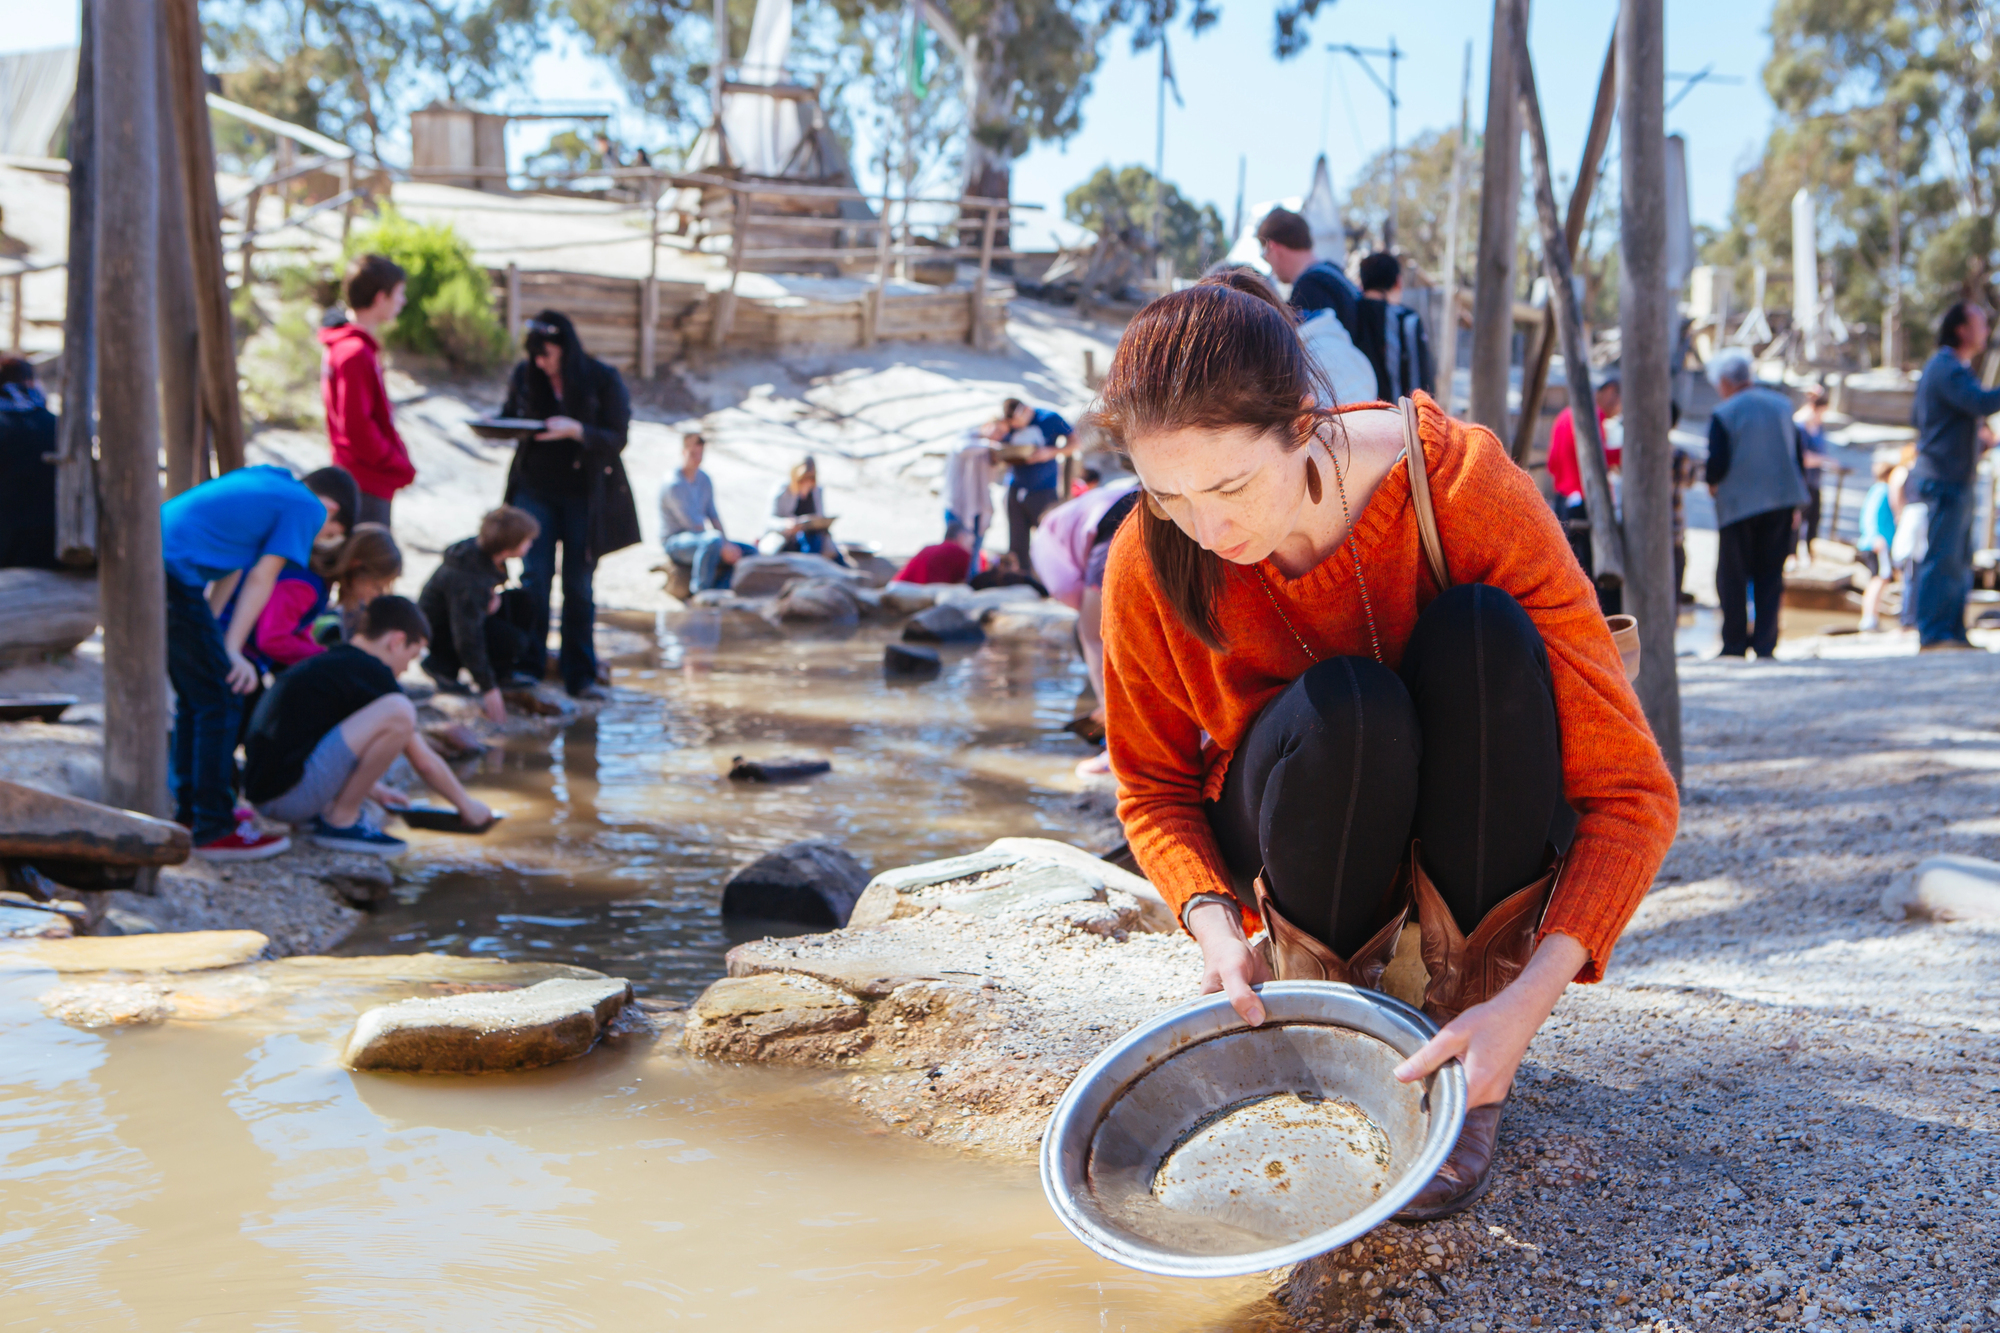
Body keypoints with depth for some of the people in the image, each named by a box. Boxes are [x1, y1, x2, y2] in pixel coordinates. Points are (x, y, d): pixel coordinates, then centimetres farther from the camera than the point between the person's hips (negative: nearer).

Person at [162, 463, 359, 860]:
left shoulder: (264, 481, 26)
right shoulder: (307, 507, 1)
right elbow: (260, 579, -6)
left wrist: (210, 634, 20)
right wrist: (231, 650, -6)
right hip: (175, 576, -9)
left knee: (193, 697, 19)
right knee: (221, 702, -2)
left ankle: (190, 812, 29)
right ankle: (214, 830, 2)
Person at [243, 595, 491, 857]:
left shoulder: (325, 662, 21)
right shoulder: (370, 671, -6)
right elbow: (424, 762, -1)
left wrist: (376, 790, 50)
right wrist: (467, 805, 13)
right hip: (289, 795, -10)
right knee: (399, 711, -20)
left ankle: (320, 811, 11)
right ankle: (340, 820, -6)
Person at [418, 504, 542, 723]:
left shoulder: (479, 547, -12)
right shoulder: (468, 582, -37)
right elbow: (468, 638, -35)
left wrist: (493, 593, -7)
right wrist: (488, 689, -32)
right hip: (438, 629, -9)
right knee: (513, 643, -24)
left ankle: (502, 672, 7)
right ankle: (442, 665, -6)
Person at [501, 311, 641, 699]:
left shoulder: (603, 380, -7)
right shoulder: (524, 376, 1)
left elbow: (616, 439, -12)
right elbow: (511, 418, 12)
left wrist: (575, 430, -27)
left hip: (584, 494, -2)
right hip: (535, 488, 2)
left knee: (579, 585, 4)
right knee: (534, 579, -4)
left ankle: (580, 675, 11)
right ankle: (528, 666, 3)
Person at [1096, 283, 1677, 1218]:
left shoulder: (1464, 486, -28)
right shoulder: (1149, 563, -20)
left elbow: (1634, 790, -28)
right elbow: (1153, 785, -3)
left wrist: (1527, 1002, -40)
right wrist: (1213, 920, -24)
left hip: (1484, 844, 0)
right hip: (1303, 847, 0)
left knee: (1482, 633, -32)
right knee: (1336, 711, -34)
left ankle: (1466, 1077, -19)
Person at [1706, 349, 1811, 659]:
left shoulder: (1723, 414, -9)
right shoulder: (1781, 404, 8)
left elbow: (1717, 463, -14)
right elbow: (1799, 454, 12)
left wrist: (1712, 484, 7)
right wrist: (1796, 492, 20)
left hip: (1739, 504, -5)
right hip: (1782, 500, 5)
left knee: (1732, 578, 5)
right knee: (1771, 576, 9)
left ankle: (1735, 644, 7)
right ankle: (1765, 643, 6)